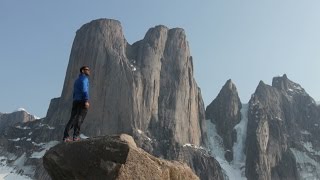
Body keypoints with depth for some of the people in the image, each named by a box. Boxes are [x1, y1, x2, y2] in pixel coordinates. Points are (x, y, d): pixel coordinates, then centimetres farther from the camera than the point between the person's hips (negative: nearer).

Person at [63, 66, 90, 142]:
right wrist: (86, 100, -24)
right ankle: (76, 136, -10)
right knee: (79, 118, -7)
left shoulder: (77, 80, 27)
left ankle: (65, 136, -6)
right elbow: (84, 89, -17)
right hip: (82, 101, -8)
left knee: (72, 118, 2)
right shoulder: (84, 78, -1)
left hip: (75, 101, 8)